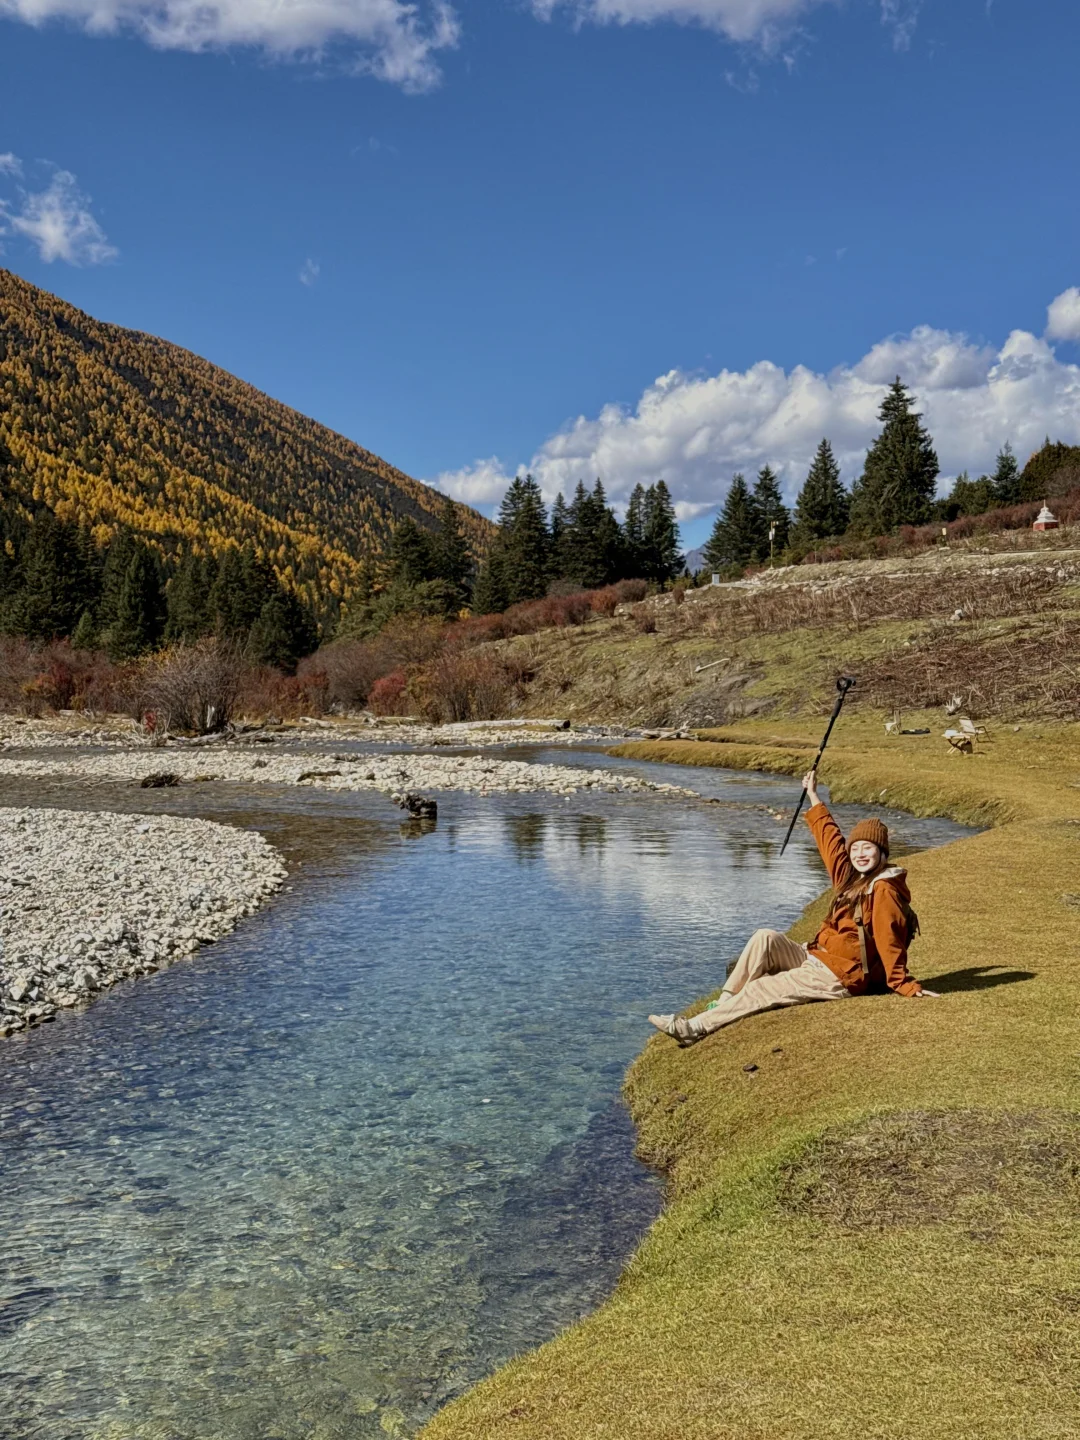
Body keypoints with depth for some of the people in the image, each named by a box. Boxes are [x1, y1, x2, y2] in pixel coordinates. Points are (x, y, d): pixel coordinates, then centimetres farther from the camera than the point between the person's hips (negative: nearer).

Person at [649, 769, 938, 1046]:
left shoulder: (883, 890, -16)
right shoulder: (851, 877, 9)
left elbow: (890, 942, -16)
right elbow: (831, 841, 20)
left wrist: (905, 985, -14)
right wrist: (813, 797, 27)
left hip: (839, 978, -8)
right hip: (817, 959, 8)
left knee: (761, 990, -15)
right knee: (765, 939, -10)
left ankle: (697, 1027, -12)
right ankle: (724, 1004, -13)